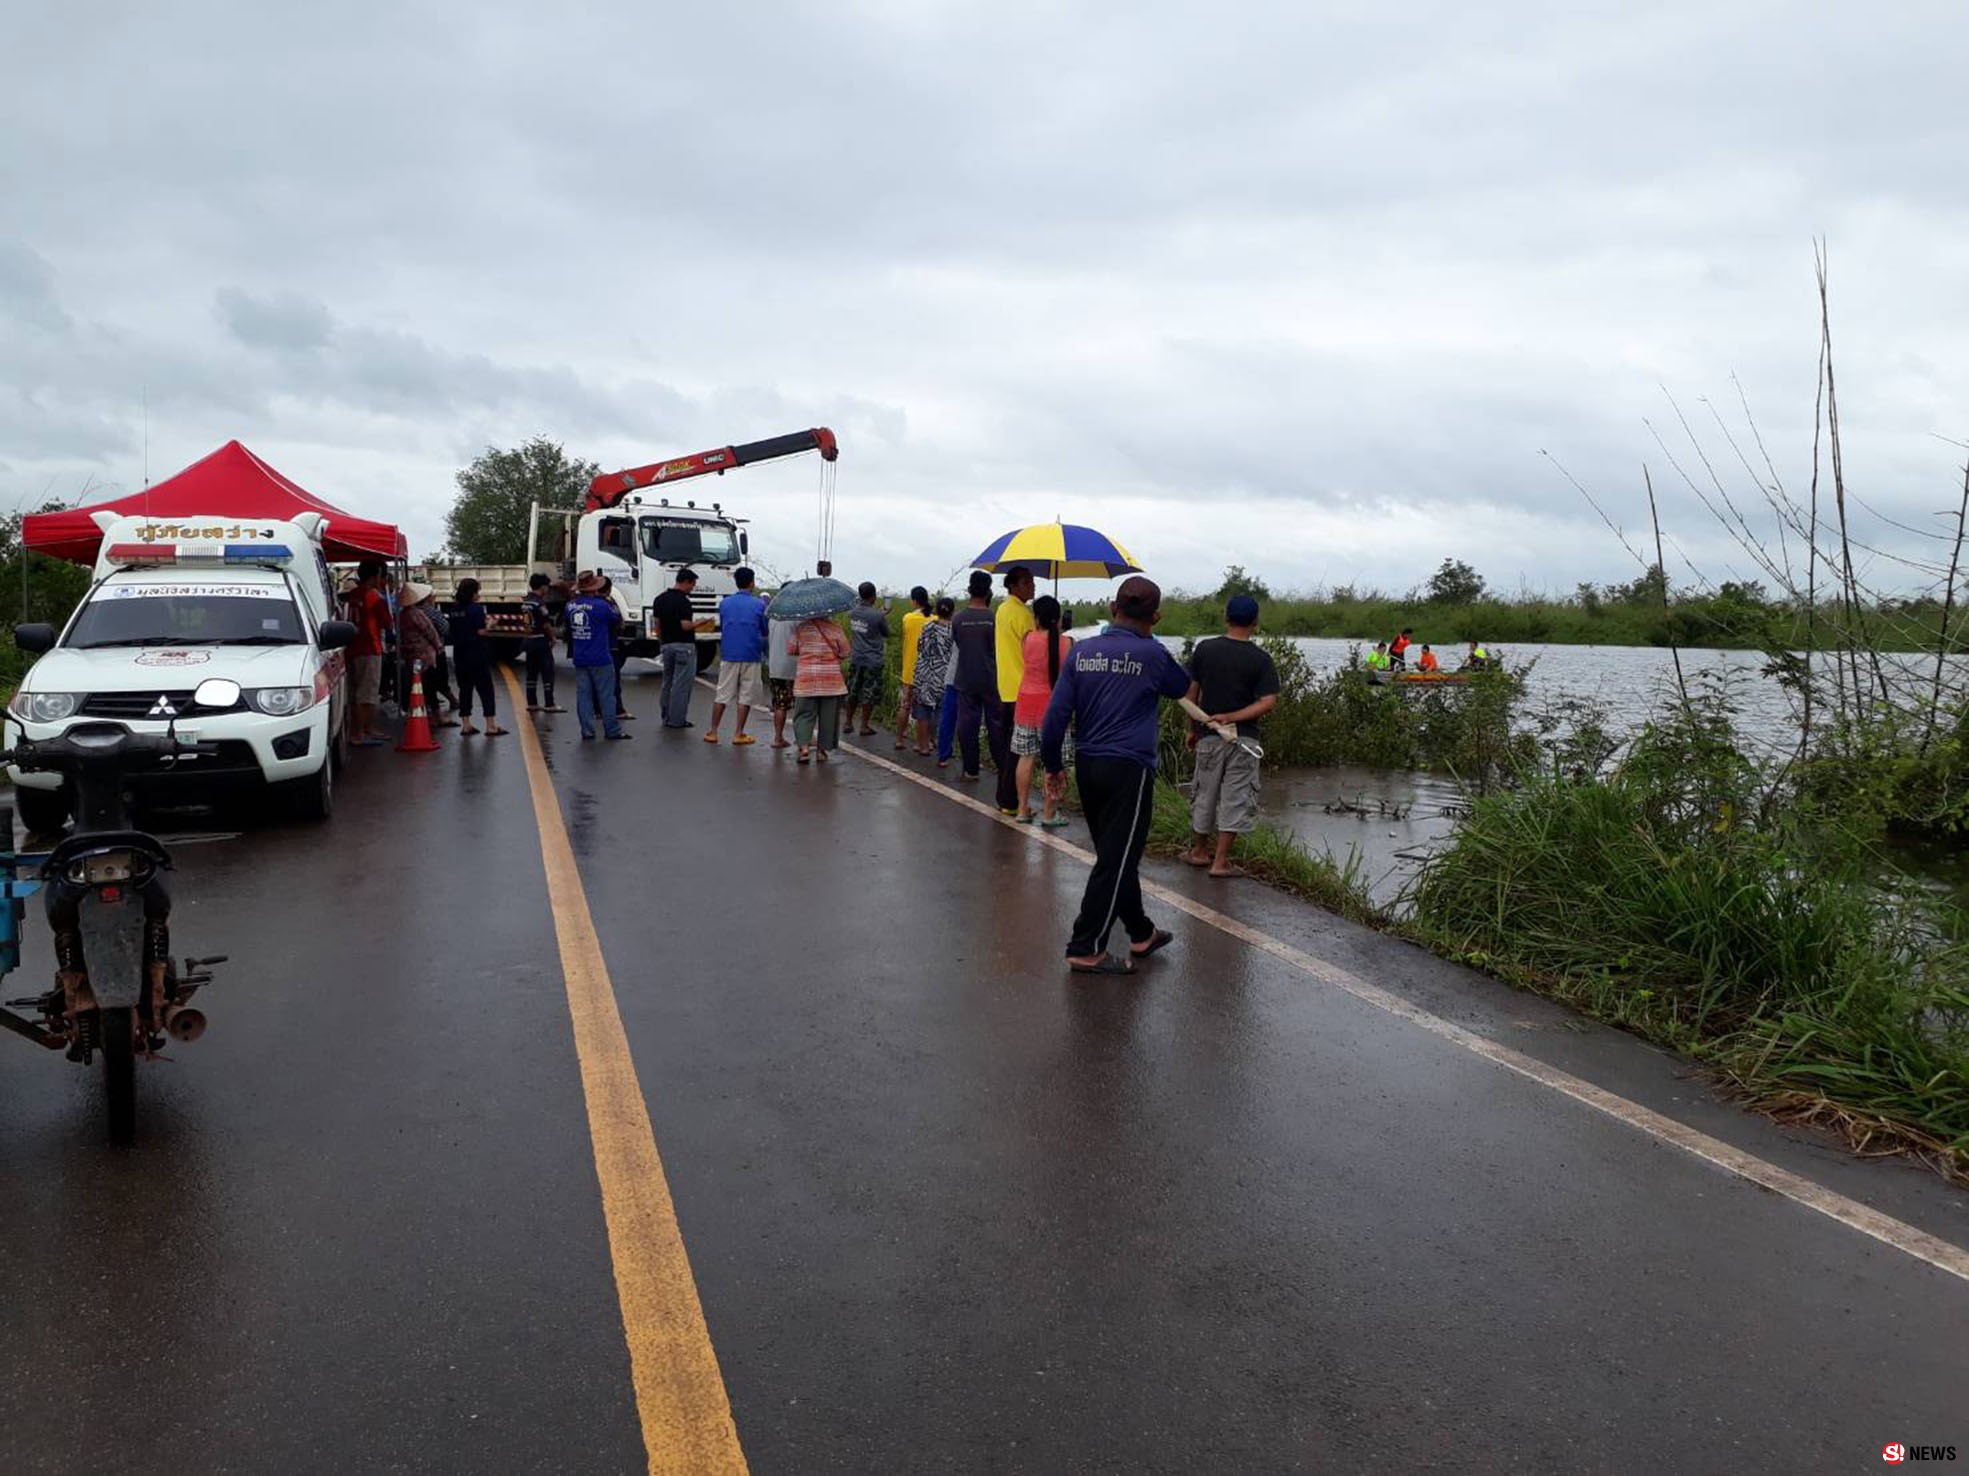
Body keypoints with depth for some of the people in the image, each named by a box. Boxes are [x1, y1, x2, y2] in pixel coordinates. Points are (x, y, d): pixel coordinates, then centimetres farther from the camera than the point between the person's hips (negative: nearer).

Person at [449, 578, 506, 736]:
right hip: (477, 653, -6)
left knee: (465, 688, 11)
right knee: (485, 689, 0)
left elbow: (451, 632, 10)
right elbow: (481, 632, -16)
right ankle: (491, 726, -2)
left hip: (459, 653, 6)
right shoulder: (476, 608, -13)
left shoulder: (454, 609, 7)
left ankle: (466, 726, 12)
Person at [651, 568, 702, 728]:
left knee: (668, 682, 15)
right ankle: (677, 720, -1)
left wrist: (661, 644, 18)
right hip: (684, 646, -8)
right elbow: (686, 626, -22)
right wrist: (698, 623, -3)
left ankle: (666, 718, 19)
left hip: (666, 645, 8)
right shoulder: (683, 600, -15)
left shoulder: (660, 599, 8)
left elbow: (657, 625, 10)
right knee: (681, 684, -3)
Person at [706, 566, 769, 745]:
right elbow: (765, 632, 4)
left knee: (722, 694, 8)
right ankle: (738, 734, 5)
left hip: (728, 655, 3)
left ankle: (713, 732, 9)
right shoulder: (759, 604, -4)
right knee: (745, 696, 4)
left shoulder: (724, 603, 4)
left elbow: (721, 628, 13)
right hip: (751, 656, -3)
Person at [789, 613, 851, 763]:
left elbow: (792, 650, 7)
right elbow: (844, 653, 1)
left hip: (806, 679, 1)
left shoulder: (801, 628, -1)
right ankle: (822, 749, 11)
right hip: (831, 680, -1)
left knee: (804, 713, 5)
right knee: (828, 716, 8)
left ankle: (804, 746, -11)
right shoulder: (836, 629, -5)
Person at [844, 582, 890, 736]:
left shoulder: (853, 612, 0)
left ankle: (849, 723, 22)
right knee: (869, 694, 5)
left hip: (855, 658, 5)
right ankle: (864, 726, 10)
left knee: (852, 693, 15)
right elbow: (886, 633, -1)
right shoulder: (878, 616, -17)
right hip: (872, 660, -5)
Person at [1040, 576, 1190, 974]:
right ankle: (1086, 949, 1)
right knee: (1116, 861, 0)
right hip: (1129, 769, -6)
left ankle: (1142, 934, 32)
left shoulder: (1082, 652, 2)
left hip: (1087, 765, 6)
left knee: (1118, 855, 17)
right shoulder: (1151, 654, -8)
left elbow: (1056, 714, 0)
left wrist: (1053, 766, 10)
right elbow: (1181, 686, 13)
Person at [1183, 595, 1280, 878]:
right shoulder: (1260, 659, -6)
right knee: (1236, 797, 3)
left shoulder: (1205, 650, -2)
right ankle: (1221, 861, 1)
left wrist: (1193, 728, 11)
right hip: (1244, 738, -2)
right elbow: (1268, 702, -14)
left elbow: (1191, 693, 1)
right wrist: (1231, 717, -13)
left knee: (1205, 793, 16)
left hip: (1209, 736, 2)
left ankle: (1199, 851, 29)